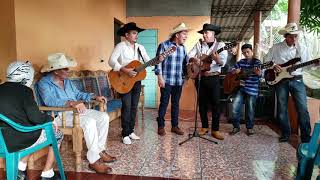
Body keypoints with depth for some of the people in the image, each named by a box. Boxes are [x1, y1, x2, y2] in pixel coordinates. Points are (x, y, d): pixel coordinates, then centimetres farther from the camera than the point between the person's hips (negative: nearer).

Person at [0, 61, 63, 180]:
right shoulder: (24, 90, -14)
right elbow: (35, 117, -21)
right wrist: (50, 119, -1)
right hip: (22, 140, -7)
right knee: (57, 135, 16)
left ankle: (20, 169, 27)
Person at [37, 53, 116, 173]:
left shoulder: (67, 81, 16)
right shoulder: (44, 83, -10)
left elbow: (78, 94, 23)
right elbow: (50, 101, -27)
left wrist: (95, 97, 9)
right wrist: (71, 103, -41)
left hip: (76, 110, 8)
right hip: (60, 115, -8)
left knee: (104, 117, -7)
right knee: (89, 122, -33)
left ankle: (100, 150, 1)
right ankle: (94, 160, -24)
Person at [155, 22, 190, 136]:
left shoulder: (183, 48, 13)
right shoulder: (164, 45, -5)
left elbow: (186, 63, 18)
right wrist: (160, 77, -14)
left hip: (179, 81, 6)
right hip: (166, 81, -6)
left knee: (176, 104, 12)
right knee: (164, 103, 1)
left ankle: (175, 126, 22)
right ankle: (161, 126, 13)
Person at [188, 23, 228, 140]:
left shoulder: (220, 45, -1)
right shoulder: (199, 44, 9)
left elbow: (223, 62, -13)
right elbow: (190, 55, 5)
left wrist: (218, 59, -35)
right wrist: (195, 59, -16)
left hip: (214, 78, -3)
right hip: (200, 77, 3)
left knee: (215, 103, -1)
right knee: (202, 103, 9)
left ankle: (215, 130, 8)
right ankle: (204, 126, 23)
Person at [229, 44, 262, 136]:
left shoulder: (257, 62, 0)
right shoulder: (240, 62, 10)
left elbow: (260, 74, -11)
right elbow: (232, 71, 15)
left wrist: (258, 73, -35)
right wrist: (235, 71, -8)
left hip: (252, 89, -3)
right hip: (240, 87, 3)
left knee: (250, 109, 3)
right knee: (235, 107, -7)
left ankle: (249, 127, 23)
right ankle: (236, 127, 10)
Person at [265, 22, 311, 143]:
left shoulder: (302, 48, 8)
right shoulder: (276, 48, 4)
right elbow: (266, 61, 9)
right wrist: (273, 66, -9)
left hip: (297, 80, 1)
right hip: (280, 80, 0)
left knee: (303, 109, -5)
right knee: (282, 109, 5)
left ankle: (306, 138, 5)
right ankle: (285, 134, 20)